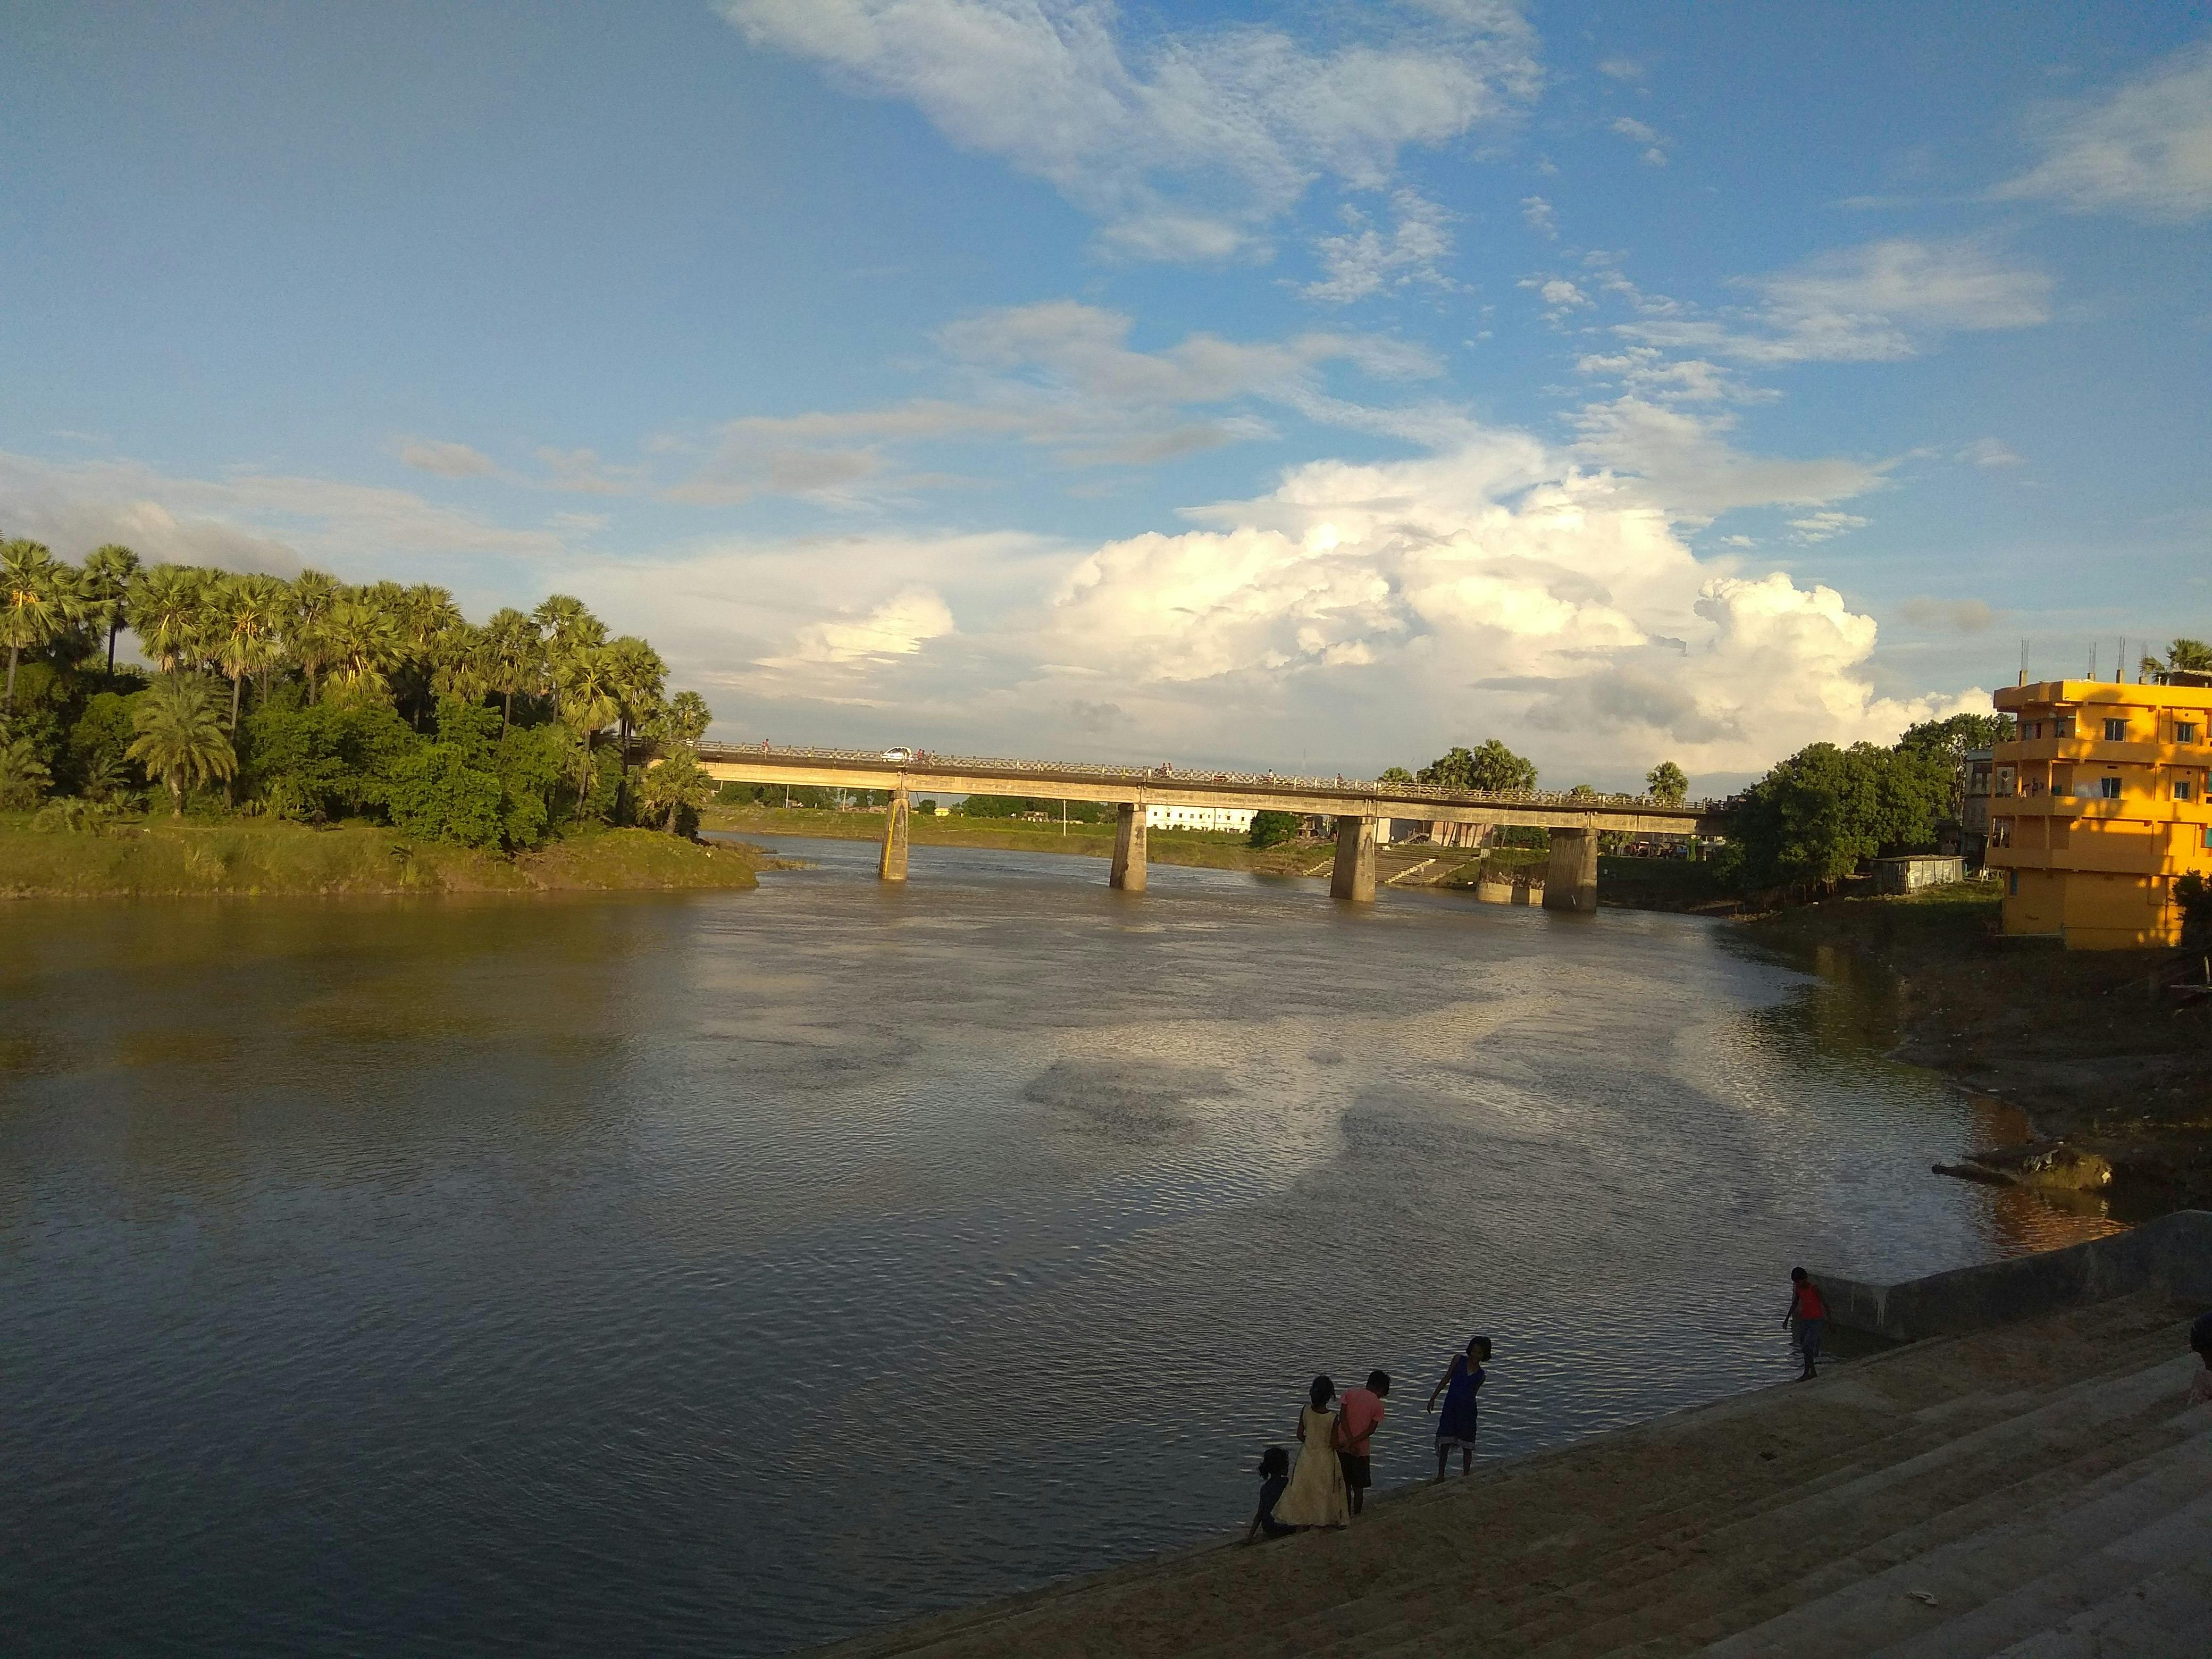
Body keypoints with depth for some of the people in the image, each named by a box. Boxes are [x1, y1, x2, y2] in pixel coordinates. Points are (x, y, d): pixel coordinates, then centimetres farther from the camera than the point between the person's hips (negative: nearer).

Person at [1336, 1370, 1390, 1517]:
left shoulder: (1349, 1393, 2)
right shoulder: (1378, 1404, -5)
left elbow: (1342, 1417, -7)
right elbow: (1371, 1430, -12)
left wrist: (1350, 1441, -11)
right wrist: (1353, 1442, -13)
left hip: (1342, 1447, 3)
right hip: (1361, 1450, -3)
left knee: (1345, 1485, 16)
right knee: (1358, 1488, 12)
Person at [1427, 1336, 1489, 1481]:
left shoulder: (1481, 1375, 6)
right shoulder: (1459, 1359, 4)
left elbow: (1473, 1393, 10)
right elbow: (1446, 1379, 7)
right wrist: (1433, 1398, 4)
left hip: (1467, 1410, 0)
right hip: (1450, 1406, 0)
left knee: (1467, 1446, 4)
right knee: (1444, 1443, 0)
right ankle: (1440, 1476, 10)